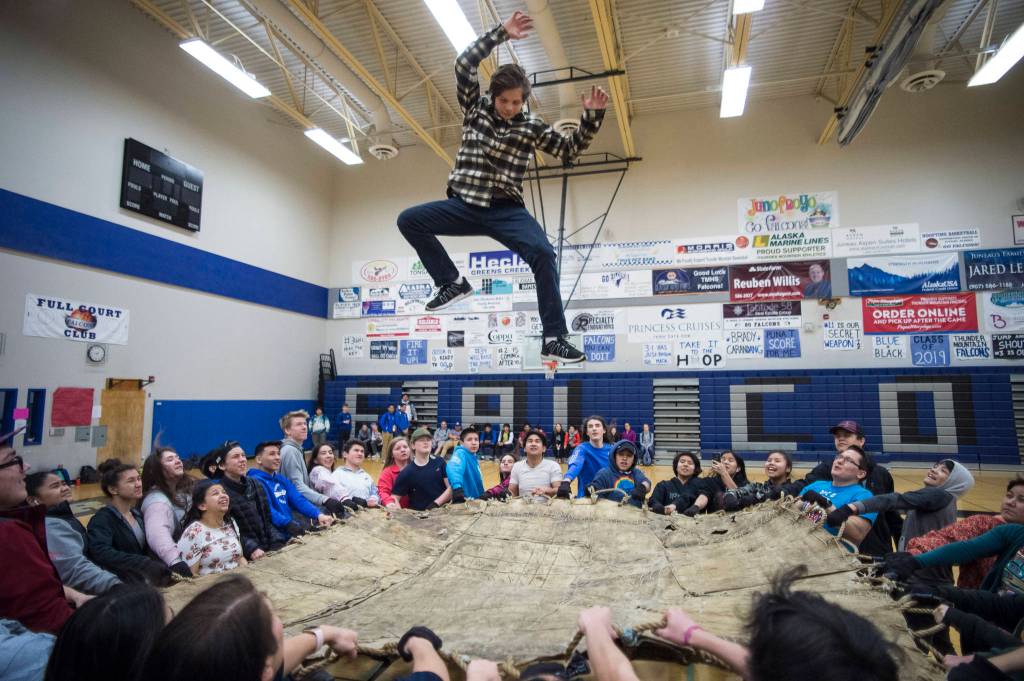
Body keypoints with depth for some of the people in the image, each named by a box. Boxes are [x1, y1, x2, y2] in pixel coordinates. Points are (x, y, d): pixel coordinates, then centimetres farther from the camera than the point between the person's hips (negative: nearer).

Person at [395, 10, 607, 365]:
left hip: (506, 210, -1)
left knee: (543, 253, -27)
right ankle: (452, 282, -3)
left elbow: (569, 150, 8)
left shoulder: (532, 126, 6)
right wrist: (501, 33, -12)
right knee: (408, 220, -17)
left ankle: (554, 339, -23)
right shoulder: (475, 107, 7)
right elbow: (463, 65, -6)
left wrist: (592, 115, -4)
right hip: (465, 206, 2)